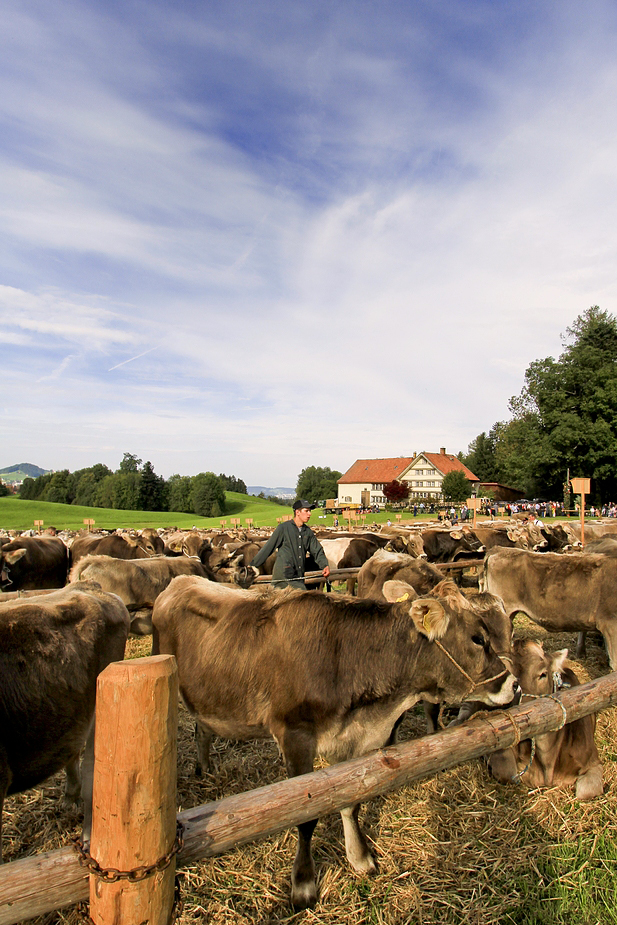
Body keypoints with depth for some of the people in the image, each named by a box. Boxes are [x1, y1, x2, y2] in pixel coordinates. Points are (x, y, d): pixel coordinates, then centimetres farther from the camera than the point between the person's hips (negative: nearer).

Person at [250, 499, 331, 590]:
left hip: (299, 578, 6)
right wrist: (253, 565, 2)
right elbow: (268, 548, 0)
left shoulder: (308, 532, 13)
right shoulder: (283, 528, -4)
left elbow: (317, 551, 14)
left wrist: (325, 565, -6)